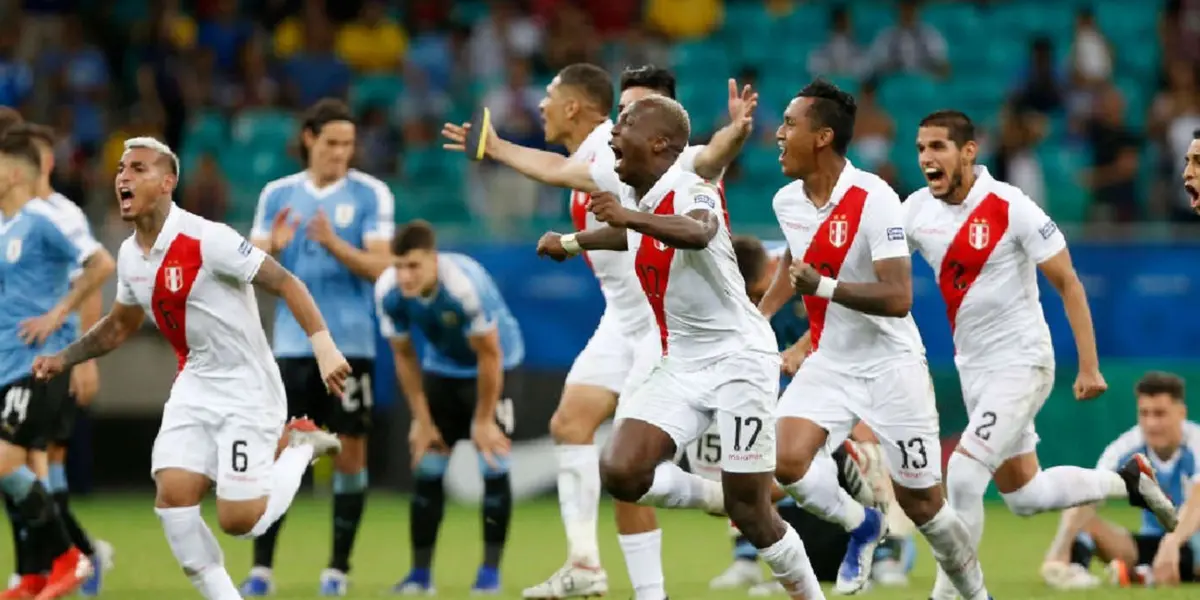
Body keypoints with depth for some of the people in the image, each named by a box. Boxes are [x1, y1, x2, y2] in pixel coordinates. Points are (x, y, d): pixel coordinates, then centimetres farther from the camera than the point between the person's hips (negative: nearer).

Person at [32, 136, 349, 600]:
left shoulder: (206, 240, -21)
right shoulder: (130, 256, 3)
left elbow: (285, 283, -20)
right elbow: (120, 325, 22)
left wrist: (324, 345, -30)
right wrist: (64, 358, 10)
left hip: (246, 388, -7)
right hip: (195, 387, 7)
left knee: (238, 520, -9)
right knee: (172, 495, -11)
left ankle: (295, 446, 19)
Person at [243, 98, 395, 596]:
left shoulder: (371, 194, 0)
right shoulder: (278, 195, 8)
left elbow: (379, 267, -7)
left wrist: (333, 243, -22)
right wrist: (273, 248, -15)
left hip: (350, 343, -2)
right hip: (293, 343, 2)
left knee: (350, 451, 0)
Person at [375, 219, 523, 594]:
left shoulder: (467, 285, -37)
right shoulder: (388, 292, -23)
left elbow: (489, 356, -25)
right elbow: (404, 356, -8)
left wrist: (483, 420, -19)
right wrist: (422, 420, -7)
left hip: (496, 366, -4)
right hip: (442, 369, 4)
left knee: (493, 463, -13)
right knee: (427, 467, -2)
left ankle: (491, 571, -5)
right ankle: (420, 572, 5)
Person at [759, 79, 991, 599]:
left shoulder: (874, 200, -20)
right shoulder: (787, 201, 1)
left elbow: (898, 298, -26)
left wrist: (823, 287, -35)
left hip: (889, 365, -5)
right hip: (829, 362, 5)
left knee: (922, 504, 0)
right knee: (786, 459, -20)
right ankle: (861, 525, 8)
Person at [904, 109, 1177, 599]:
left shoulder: (1010, 208, -18)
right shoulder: (917, 211, -2)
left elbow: (1068, 284, -12)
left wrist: (1089, 366, -15)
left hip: (1021, 363, -7)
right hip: (973, 369, 7)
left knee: (963, 475, -19)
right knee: (1023, 495, 14)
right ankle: (1128, 481, 35)